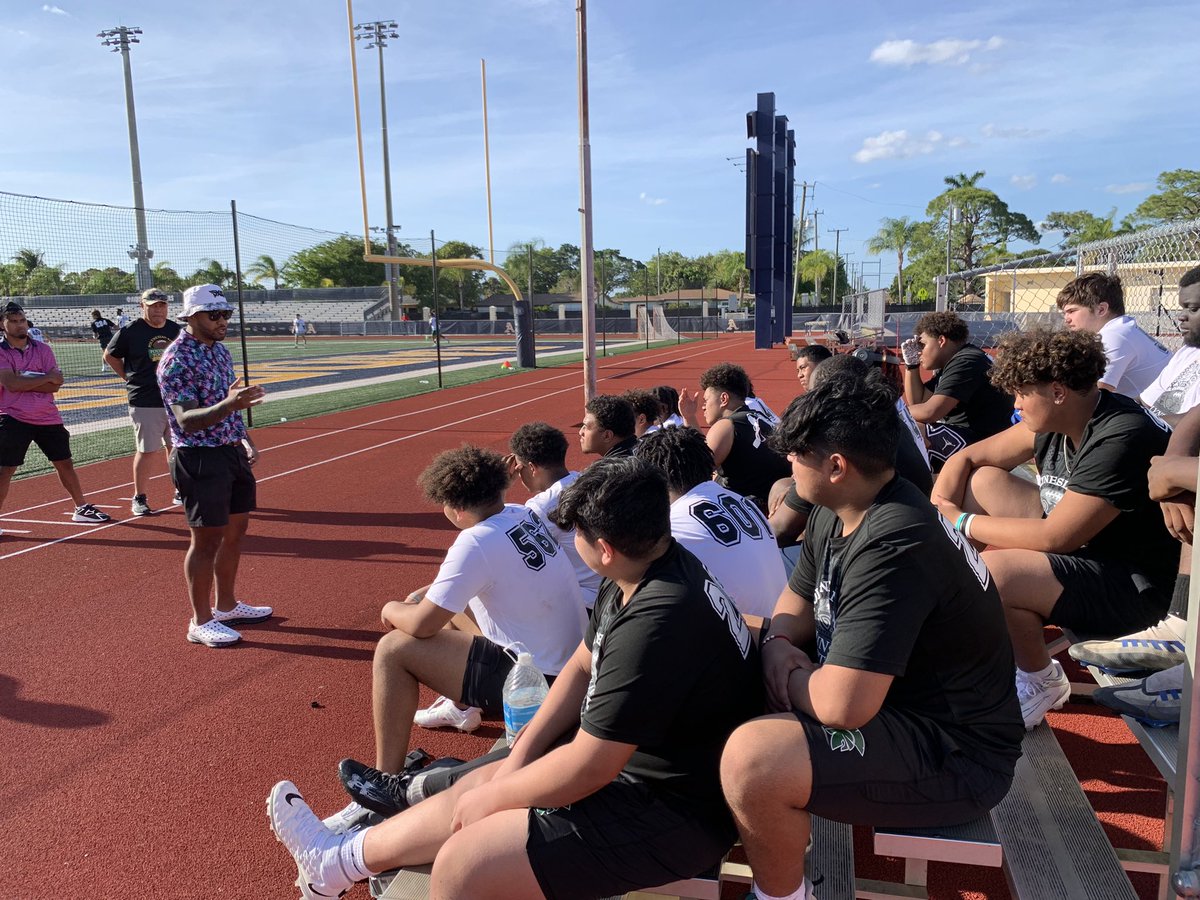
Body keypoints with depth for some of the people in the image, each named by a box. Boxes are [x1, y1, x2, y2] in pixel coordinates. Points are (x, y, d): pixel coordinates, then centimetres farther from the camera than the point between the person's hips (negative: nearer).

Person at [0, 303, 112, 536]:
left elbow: (55, 385, -5)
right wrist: (46, 378, -13)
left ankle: (82, 508, 24)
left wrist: (24, 382, -15)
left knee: (65, 463, 11)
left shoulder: (43, 349, 5)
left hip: (48, 418, 4)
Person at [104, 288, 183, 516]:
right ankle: (139, 498, 10)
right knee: (146, 451, -1)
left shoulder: (177, 330, 7)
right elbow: (109, 356, 6)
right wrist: (128, 377, 2)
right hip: (145, 402, -4)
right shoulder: (130, 332, -5)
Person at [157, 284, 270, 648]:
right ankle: (200, 621, 11)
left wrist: (245, 440, 12)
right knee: (207, 539, -2)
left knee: (235, 530, 15)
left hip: (232, 452, 9)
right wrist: (228, 405, -39)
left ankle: (226, 605, 30)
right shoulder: (176, 360, -16)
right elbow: (187, 420, -24)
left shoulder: (220, 350, 11)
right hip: (200, 458, -9)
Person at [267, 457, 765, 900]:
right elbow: (583, 666, 8)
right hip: (628, 755, 9)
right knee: (476, 784, 17)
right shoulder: (648, 571, -3)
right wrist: (521, 754, 1)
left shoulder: (653, 624, -33)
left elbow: (585, 769, -27)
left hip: (669, 812, -9)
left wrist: (490, 797, -11)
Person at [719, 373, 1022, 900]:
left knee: (751, 759, -30)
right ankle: (783, 826, 26)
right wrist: (777, 647, -8)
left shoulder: (890, 548, -29)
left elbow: (842, 705, -34)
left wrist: (790, 679, -13)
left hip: (954, 757, -10)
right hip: (902, 701, 10)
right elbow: (796, 600, 14)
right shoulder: (836, 514, 2)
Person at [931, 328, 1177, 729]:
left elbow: (1053, 538, -29)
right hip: (1079, 545, 9)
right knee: (982, 480, 4)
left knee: (989, 572, -32)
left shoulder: (1121, 439, -28)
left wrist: (963, 522, -19)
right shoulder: (1053, 421, -2)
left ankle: (1043, 683, -1)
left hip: (1133, 587, -9)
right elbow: (967, 458, 5)